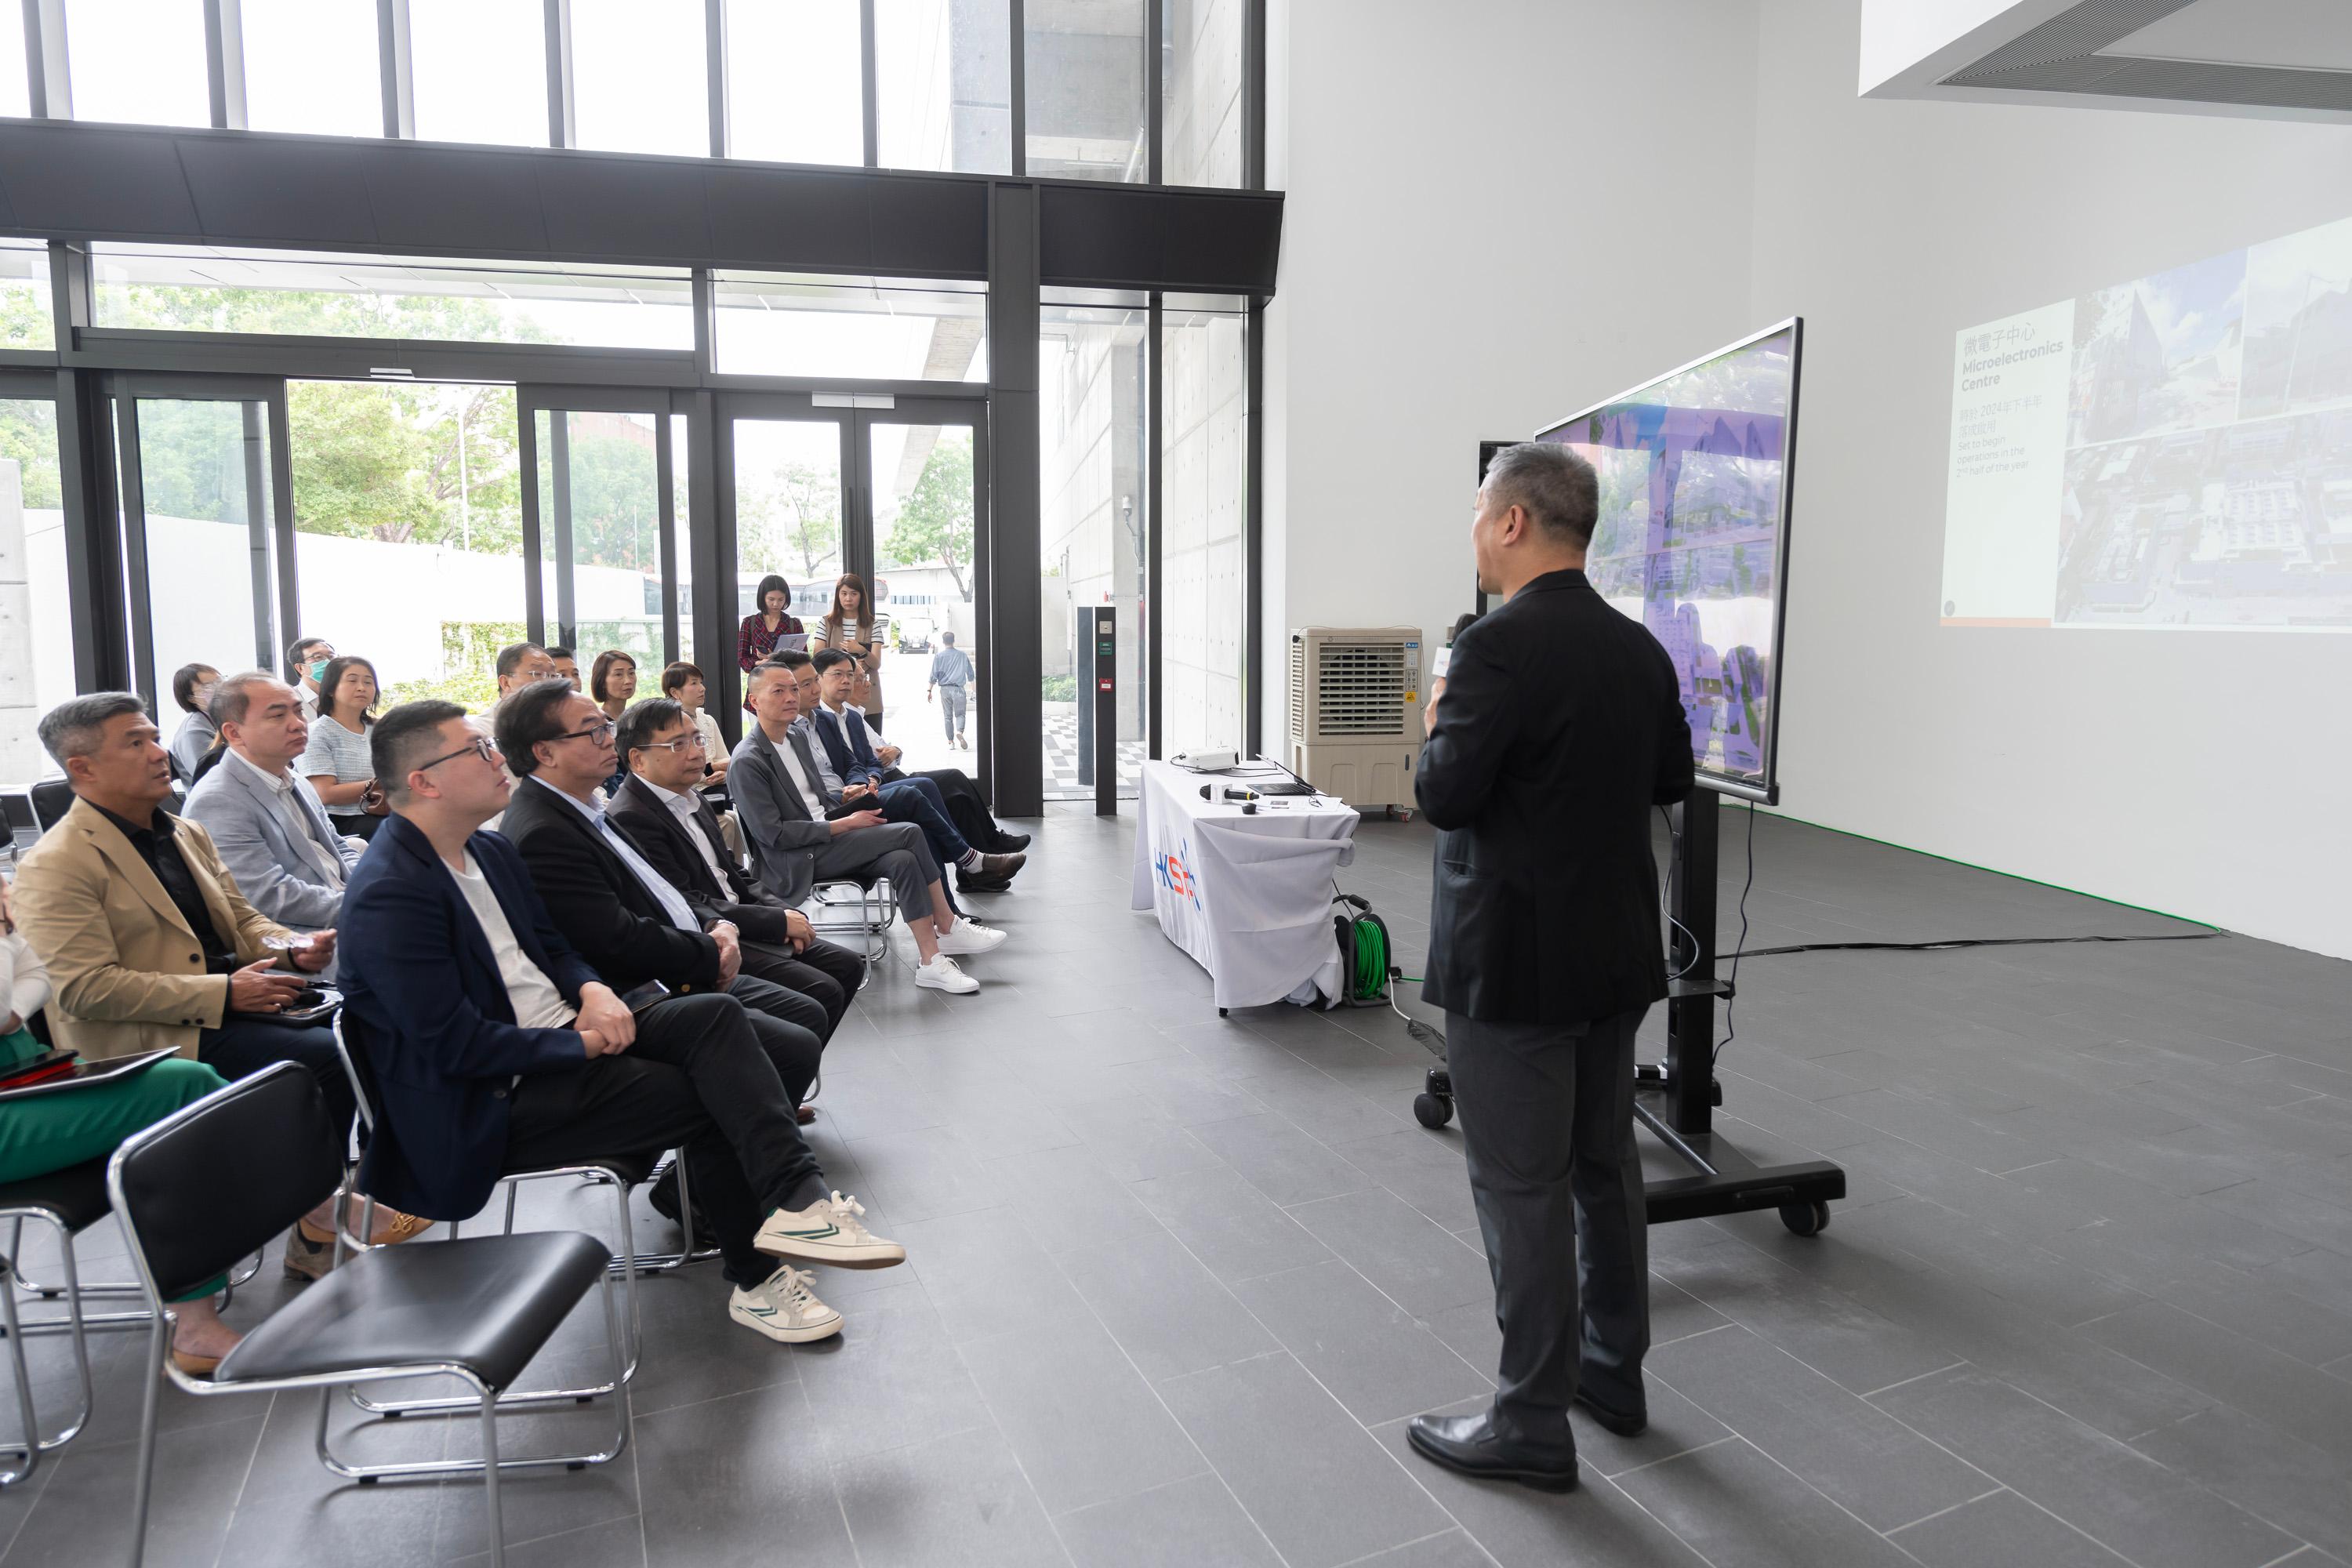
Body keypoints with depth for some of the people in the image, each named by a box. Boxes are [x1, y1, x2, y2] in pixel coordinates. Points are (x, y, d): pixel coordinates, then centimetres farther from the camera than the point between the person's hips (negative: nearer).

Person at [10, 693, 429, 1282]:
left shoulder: (188, 833, 16)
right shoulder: (56, 866, -11)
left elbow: (241, 918, 20)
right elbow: (86, 988, -19)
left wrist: (294, 948, -4)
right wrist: (224, 992, -23)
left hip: (230, 1002, 8)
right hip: (154, 1038, -8)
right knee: (327, 1058, -23)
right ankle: (316, 1222, -4)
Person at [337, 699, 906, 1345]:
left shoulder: (491, 850, 10)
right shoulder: (389, 894, -19)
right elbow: (453, 1046, -23)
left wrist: (593, 991, -4)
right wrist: (583, 1044, -17)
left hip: (569, 1035, 8)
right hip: (491, 1102, -8)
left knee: (716, 1015, -16)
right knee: (713, 1095, -16)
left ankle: (796, 1198, -22)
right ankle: (756, 1283, -4)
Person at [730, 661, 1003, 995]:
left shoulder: (798, 736, 13)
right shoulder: (747, 761, -14)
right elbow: (773, 834, -18)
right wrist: (845, 824, -15)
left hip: (824, 838, 8)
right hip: (796, 862, -8)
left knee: (903, 860, -19)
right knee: (909, 833, -18)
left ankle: (931, 961, -17)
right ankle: (947, 926, -6)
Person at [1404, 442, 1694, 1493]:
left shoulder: (1501, 646, -20)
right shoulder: (1639, 648, 5)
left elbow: (1443, 795, -21)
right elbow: (1671, 780, 16)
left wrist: (1442, 728, -2)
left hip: (1512, 962, -8)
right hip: (1615, 952, 8)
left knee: (1522, 1187, 2)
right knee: (1604, 1164, 19)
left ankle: (1533, 1422, 13)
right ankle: (1613, 1369, 34)